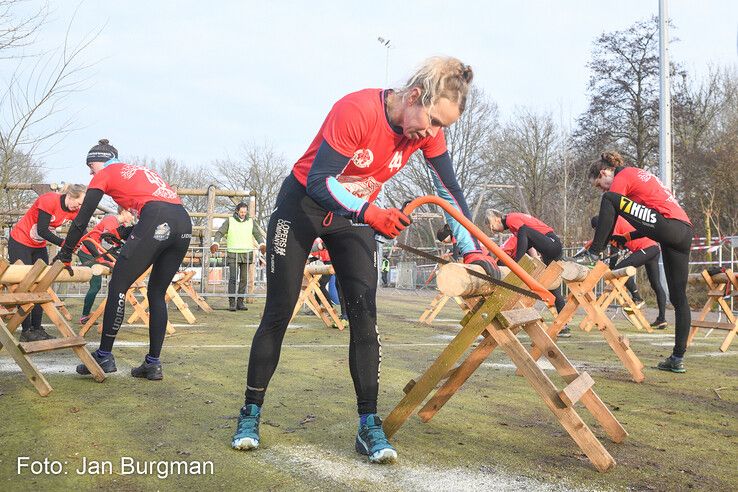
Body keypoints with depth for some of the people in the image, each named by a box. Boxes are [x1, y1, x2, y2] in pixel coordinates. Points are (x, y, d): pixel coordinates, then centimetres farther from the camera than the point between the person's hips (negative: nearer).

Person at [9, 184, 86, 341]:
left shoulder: (74, 211, -9)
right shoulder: (49, 200, -28)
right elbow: (42, 230, -30)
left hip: (39, 246, 7)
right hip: (20, 243, -7)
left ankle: (36, 328, 7)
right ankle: (26, 331, -3)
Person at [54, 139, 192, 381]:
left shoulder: (104, 175, 15)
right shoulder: (140, 170, 35)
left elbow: (82, 218, 13)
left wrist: (65, 253, 22)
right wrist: (123, 245, 38)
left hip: (157, 222, -7)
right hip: (184, 223, 7)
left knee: (117, 287, 5)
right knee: (157, 294, 15)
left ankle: (104, 356, 11)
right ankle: (153, 364, 16)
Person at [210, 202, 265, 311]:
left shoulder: (250, 222, 11)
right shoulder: (230, 221, 5)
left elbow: (257, 234, 9)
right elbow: (220, 232, 1)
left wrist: (261, 244, -10)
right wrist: (216, 243, -17)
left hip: (246, 254, 3)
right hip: (233, 254, -3)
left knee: (244, 279, 4)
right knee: (233, 278, -10)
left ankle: (240, 302, 10)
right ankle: (232, 303, -11)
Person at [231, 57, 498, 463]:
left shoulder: (427, 129, -13)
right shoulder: (356, 111, -31)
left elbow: (450, 189, -6)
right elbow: (318, 182, -32)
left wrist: (472, 250, -14)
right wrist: (370, 214, -46)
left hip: (356, 215, 5)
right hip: (302, 204, -4)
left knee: (364, 312, -8)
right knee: (278, 313, -1)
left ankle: (369, 425, -3)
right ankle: (250, 414, 12)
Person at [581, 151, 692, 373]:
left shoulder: (621, 177, 3)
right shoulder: (639, 174, 30)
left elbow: (610, 220, -4)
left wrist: (595, 248, 2)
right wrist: (626, 238, 26)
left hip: (669, 226, -9)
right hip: (686, 231, 9)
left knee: (611, 201, -13)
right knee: (678, 297, 9)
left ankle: (593, 255, -16)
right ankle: (678, 359, 11)